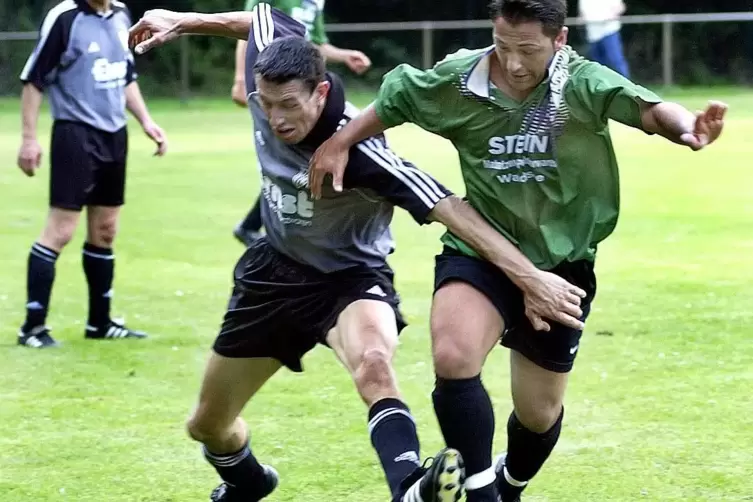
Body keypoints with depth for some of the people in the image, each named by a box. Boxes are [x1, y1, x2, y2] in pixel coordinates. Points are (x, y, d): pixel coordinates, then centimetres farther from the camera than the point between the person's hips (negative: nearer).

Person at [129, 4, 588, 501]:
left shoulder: (357, 148, -35)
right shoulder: (268, 80, -19)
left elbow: (449, 208, -39)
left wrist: (529, 275, -45)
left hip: (349, 278, -6)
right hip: (274, 272, 6)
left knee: (373, 363, -42)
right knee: (208, 425, 16)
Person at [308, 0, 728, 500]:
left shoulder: (585, 85, -19)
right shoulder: (456, 81, -12)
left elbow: (647, 108, -36)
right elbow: (392, 100, 7)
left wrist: (687, 126, -56)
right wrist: (341, 142, 3)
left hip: (562, 263, 0)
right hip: (478, 251, 0)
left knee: (539, 412, 14)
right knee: (453, 359, -30)